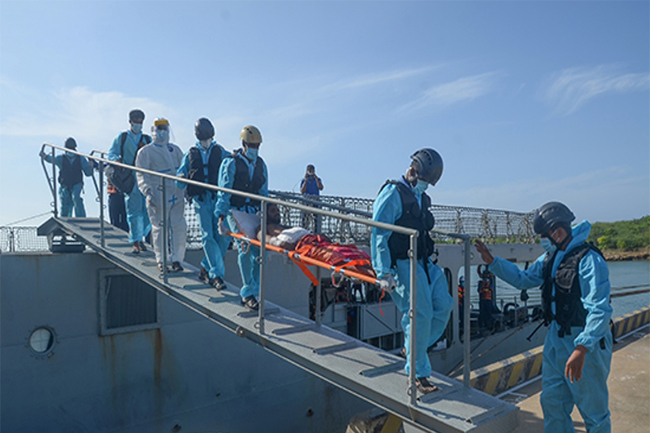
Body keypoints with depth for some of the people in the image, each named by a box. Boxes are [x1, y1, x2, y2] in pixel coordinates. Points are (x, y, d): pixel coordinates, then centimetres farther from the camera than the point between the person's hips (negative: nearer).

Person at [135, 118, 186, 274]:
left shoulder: (175, 149, 18)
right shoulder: (145, 152, 3)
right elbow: (142, 176, -3)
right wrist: (148, 193, -16)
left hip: (177, 195, 4)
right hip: (158, 197, -4)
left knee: (179, 227, -1)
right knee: (160, 229, 1)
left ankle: (176, 259, 10)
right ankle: (161, 261, 15)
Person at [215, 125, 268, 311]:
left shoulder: (261, 164, 10)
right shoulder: (231, 163, -4)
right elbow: (224, 192, -8)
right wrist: (221, 218, -16)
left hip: (254, 212, 5)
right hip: (235, 211, -4)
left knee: (260, 249, -4)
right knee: (245, 248, -17)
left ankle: (250, 292, 11)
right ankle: (248, 293, -8)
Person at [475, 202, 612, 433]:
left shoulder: (589, 260, -21)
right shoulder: (550, 257, 6)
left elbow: (600, 310, -27)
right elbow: (524, 279, 18)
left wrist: (581, 349, -34)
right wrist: (492, 261, 9)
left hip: (586, 342, -8)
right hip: (556, 337, 8)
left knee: (593, 408, 7)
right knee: (552, 401, 15)